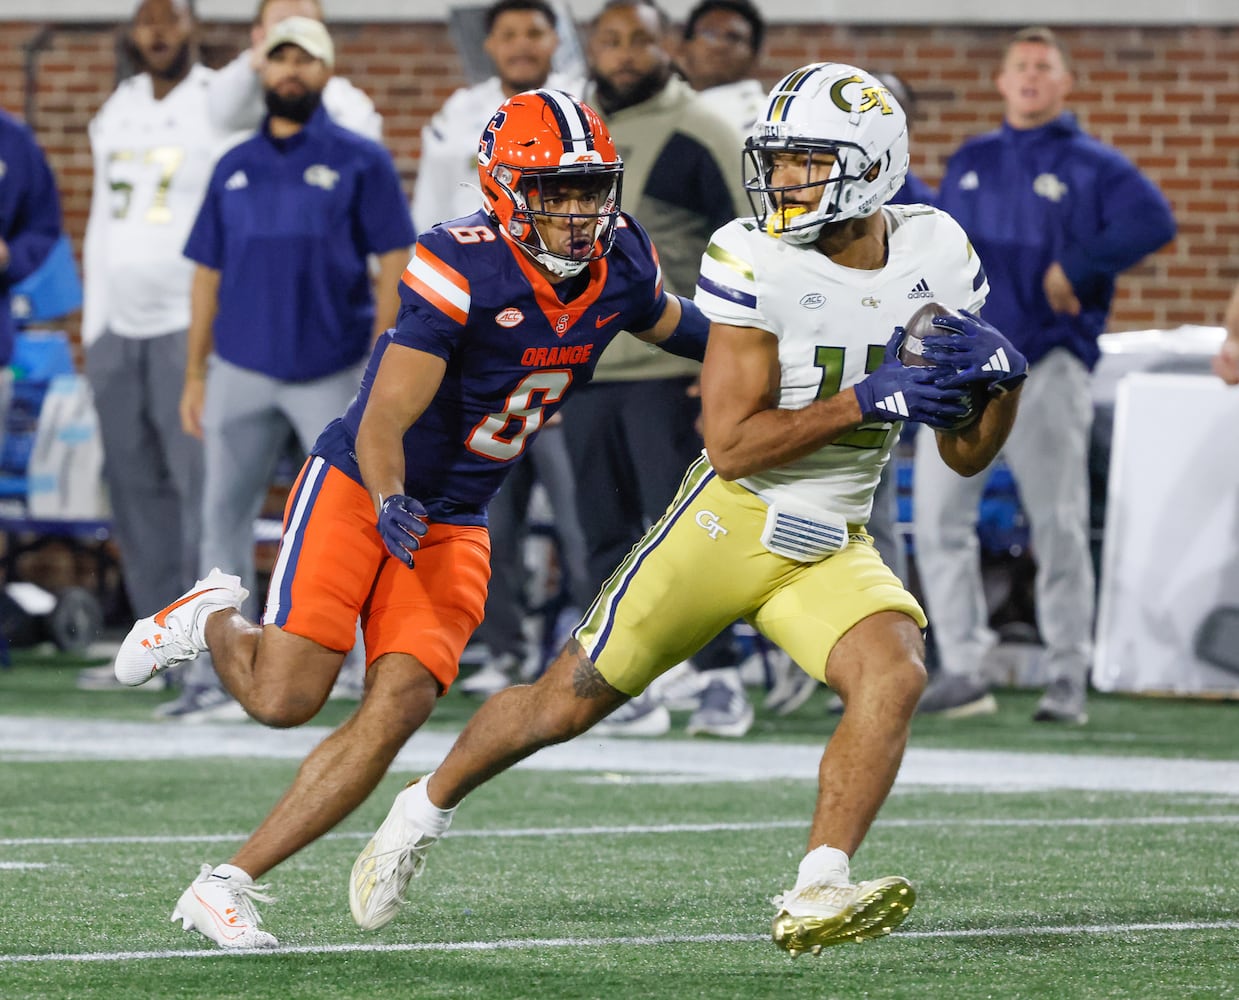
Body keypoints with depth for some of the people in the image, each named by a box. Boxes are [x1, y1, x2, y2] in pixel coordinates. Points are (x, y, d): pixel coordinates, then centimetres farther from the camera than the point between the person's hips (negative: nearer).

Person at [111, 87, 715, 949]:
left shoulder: (622, 267, -3)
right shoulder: (461, 272, -24)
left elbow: (673, 325, 23)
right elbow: (382, 425, -25)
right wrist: (390, 502, -42)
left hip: (452, 525, 5)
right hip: (356, 488, -5)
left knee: (399, 706, -15)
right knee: (284, 699, -15)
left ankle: (230, 885, -9)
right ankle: (211, 620, 21)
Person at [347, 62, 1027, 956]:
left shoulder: (936, 256, -2)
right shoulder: (755, 262, -16)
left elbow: (966, 456, 6)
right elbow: (732, 444, -20)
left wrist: (1001, 381, -14)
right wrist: (869, 401, -26)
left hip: (830, 548, 3)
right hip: (731, 519, -3)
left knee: (896, 676, -25)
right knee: (569, 702, 3)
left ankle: (816, 899, -26)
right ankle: (424, 812, 28)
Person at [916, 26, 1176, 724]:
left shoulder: (1093, 166, 3)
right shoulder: (970, 162, 19)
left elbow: (1154, 221, -13)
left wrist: (1075, 271, -17)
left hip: (1045, 364, -4)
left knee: (1058, 527, -3)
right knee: (939, 519, -4)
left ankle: (1069, 677, 3)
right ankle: (963, 671, 0)